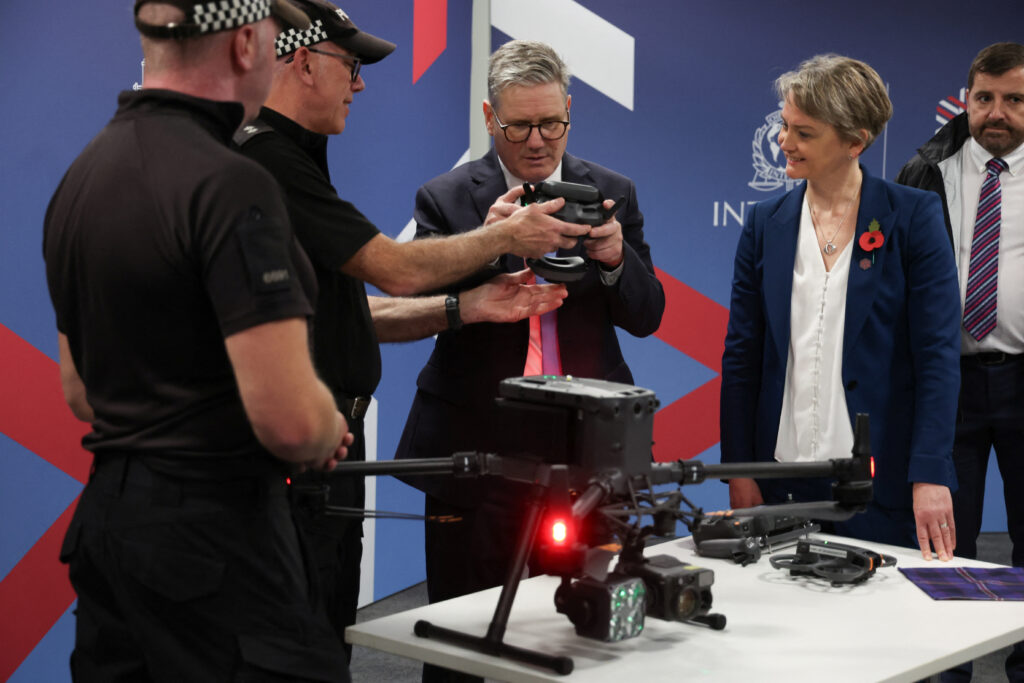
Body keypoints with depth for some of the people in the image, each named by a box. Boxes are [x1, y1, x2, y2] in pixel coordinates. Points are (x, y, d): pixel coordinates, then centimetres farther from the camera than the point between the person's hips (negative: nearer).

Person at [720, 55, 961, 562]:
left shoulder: (914, 216, -2)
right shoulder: (765, 223, 8)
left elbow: (937, 353, -6)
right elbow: (741, 356, 9)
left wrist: (930, 477, -14)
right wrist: (739, 470, 2)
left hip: (881, 478, -3)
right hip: (783, 478, 3)